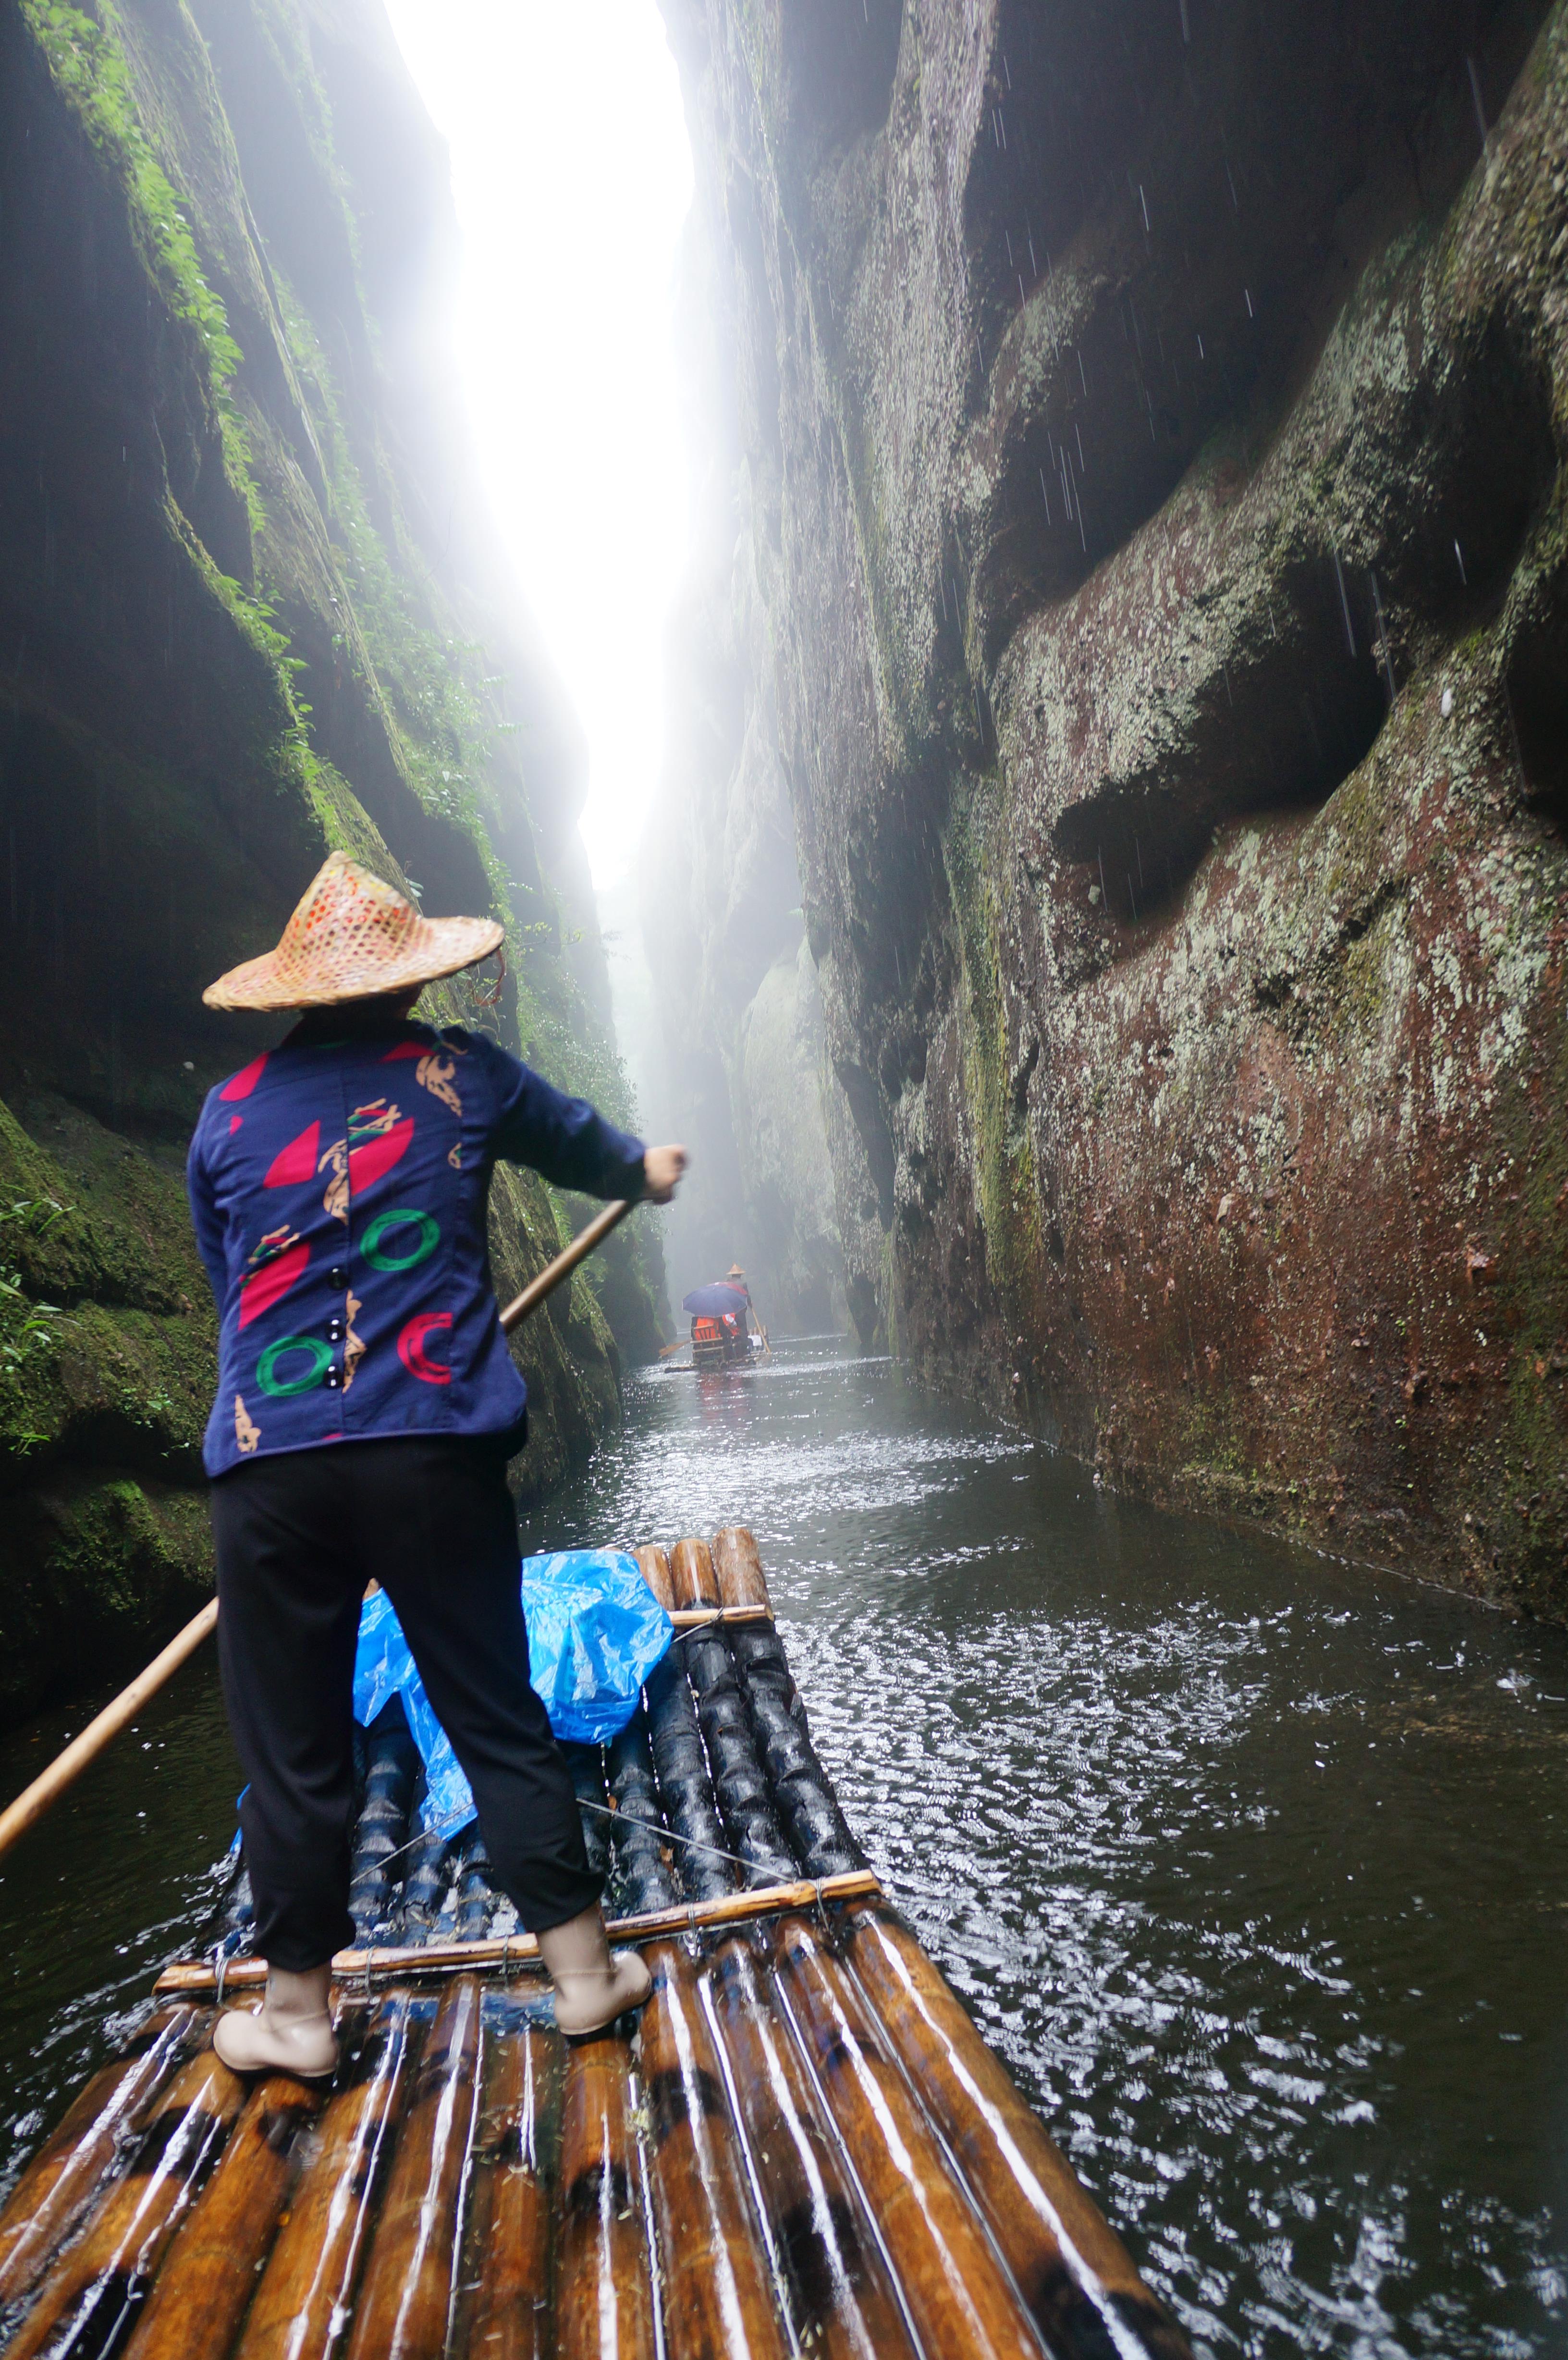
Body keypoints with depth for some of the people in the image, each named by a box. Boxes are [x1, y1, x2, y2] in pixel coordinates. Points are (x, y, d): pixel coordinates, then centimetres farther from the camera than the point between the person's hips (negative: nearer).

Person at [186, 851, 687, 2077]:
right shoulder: (461, 1074, 5)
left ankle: (297, 2011, 27)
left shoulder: (227, 1113, 8)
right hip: (434, 1448, 0)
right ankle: (585, 1969, 22)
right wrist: (648, 1170, 44)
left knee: (292, 1744, 13)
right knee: (499, 1718, 11)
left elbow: (226, 1285, 18)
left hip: (268, 1461, 1)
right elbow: (582, 1143, 22)